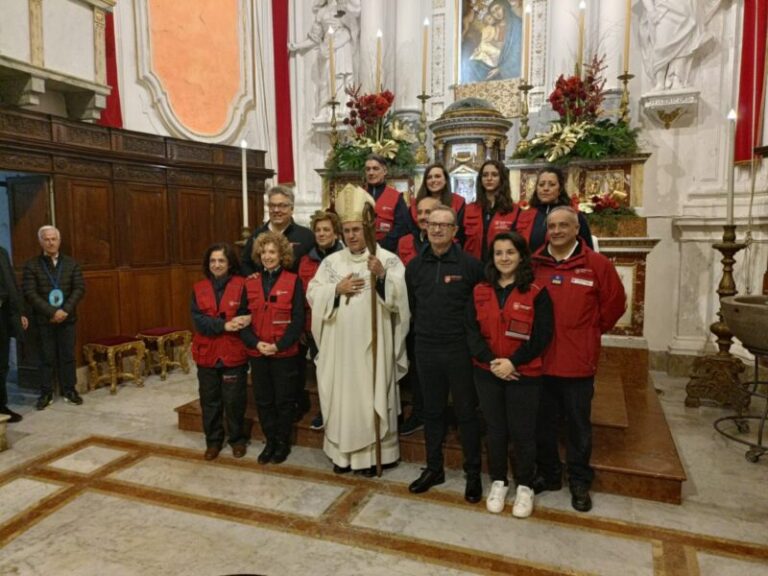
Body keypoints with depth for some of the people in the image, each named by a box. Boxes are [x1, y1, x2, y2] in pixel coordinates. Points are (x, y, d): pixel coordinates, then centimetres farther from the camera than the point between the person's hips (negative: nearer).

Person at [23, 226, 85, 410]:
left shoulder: (71, 263, 5)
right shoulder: (32, 265, -1)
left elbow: (80, 288, -1)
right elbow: (30, 293, -8)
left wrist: (65, 310, -13)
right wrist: (51, 312, -16)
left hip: (67, 317, 2)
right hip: (44, 319, -1)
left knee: (68, 356, 7)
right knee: (47, 358, 4)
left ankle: (69, 390, 17)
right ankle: (46, 393, 14)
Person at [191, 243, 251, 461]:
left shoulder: (241, 285, -6)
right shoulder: (198, 288, 4)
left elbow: (245, 317, -9)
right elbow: (199, 321, -6)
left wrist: (213, 324, -24)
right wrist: (225, 325, -21)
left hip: (234, 354, -3)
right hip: (206, 354, 3)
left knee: (234, 400, 6)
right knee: (209, 400, 13)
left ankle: (237, 439, 25)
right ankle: (213, 440, 29)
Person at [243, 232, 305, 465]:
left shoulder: (293, 282, -4)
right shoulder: (251, 283, 8)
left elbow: (298, 318, -8)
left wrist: (279, 345, -16)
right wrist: (255, 343, -10)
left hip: (284, 352, -3)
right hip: (257, 353, 4)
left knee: (284, 400, 7)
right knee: (263, 400, 12)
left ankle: (283, 443, 24)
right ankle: (270, 441, 29)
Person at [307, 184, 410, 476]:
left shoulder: (388, 259, -2)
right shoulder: (332, 261, 9)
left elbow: (401, 296, -11)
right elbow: (313, 294, 4)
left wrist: (382, 276, -25)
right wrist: (337, 289, -11)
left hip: (373, 343, -3)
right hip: (340, 344, 3)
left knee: (372, 396, 3)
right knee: (342, 395, 10)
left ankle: (373, 453, 17)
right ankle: (344, 452, 23)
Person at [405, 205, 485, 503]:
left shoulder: (470, 264, -8)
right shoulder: (415, 265, 6)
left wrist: (472, 336, -2)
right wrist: (423, 332, 14)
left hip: (460, 349, -4)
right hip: (426, 350, 4)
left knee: (466, 412, 7)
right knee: (432, 411, 14)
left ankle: (473, 473, 22)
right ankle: (433, 468, 29)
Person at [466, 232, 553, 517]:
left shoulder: (536, 292, -5)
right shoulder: (480, 292, 5)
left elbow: (542, 335, -10)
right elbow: (472, 331, -1)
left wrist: (512, 362, -18)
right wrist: (490, 361, -14)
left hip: (524, 374, -3)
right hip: (487, 372, 3)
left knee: (523, 431, 7)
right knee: (495, 429, 14)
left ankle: (525, 486, 27)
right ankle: (498, 481, 31)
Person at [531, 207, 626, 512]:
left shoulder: (597, 264, -4)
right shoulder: (533, 264, 1)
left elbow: (615, 303, 3)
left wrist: (592, 330, 5)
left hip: (578, 360, -2)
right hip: (539, 359, 2)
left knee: (578, 425, 11)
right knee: (543, 423, 15)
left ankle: (579, 482, 29)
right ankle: (547, 474, 33)